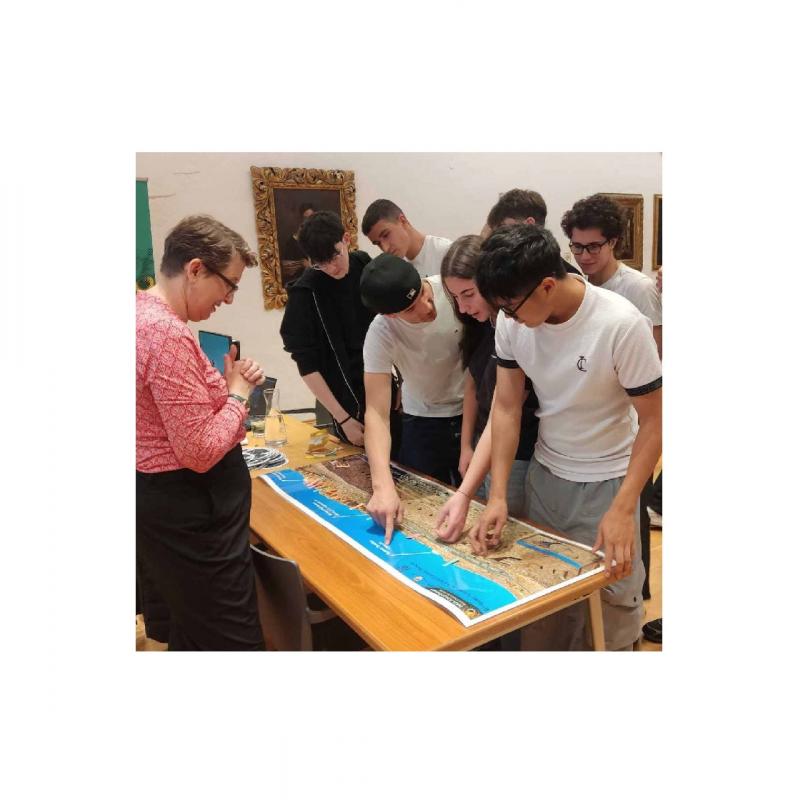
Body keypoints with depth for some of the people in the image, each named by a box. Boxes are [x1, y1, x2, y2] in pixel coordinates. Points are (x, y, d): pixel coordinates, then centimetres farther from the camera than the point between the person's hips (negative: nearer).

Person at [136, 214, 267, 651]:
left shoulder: (145, 314, 8)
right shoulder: (168, 333, -25)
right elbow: (200, 452, -25)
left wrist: (227, 383, 3)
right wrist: (238, 393, -11)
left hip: (161, 499, 11)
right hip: (189, 512, -11)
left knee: (191, 632, 26)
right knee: (234, 641, 5)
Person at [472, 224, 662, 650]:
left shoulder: (621, 324, -24)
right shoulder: (512, 320, -11)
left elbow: (653, 420, -14)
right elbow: (506, 407, -4)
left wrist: (623, 509, -20)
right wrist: (497, 495, -10)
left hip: (606, 482, -4)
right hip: (545, 473, 4)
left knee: (609, 605, 4)